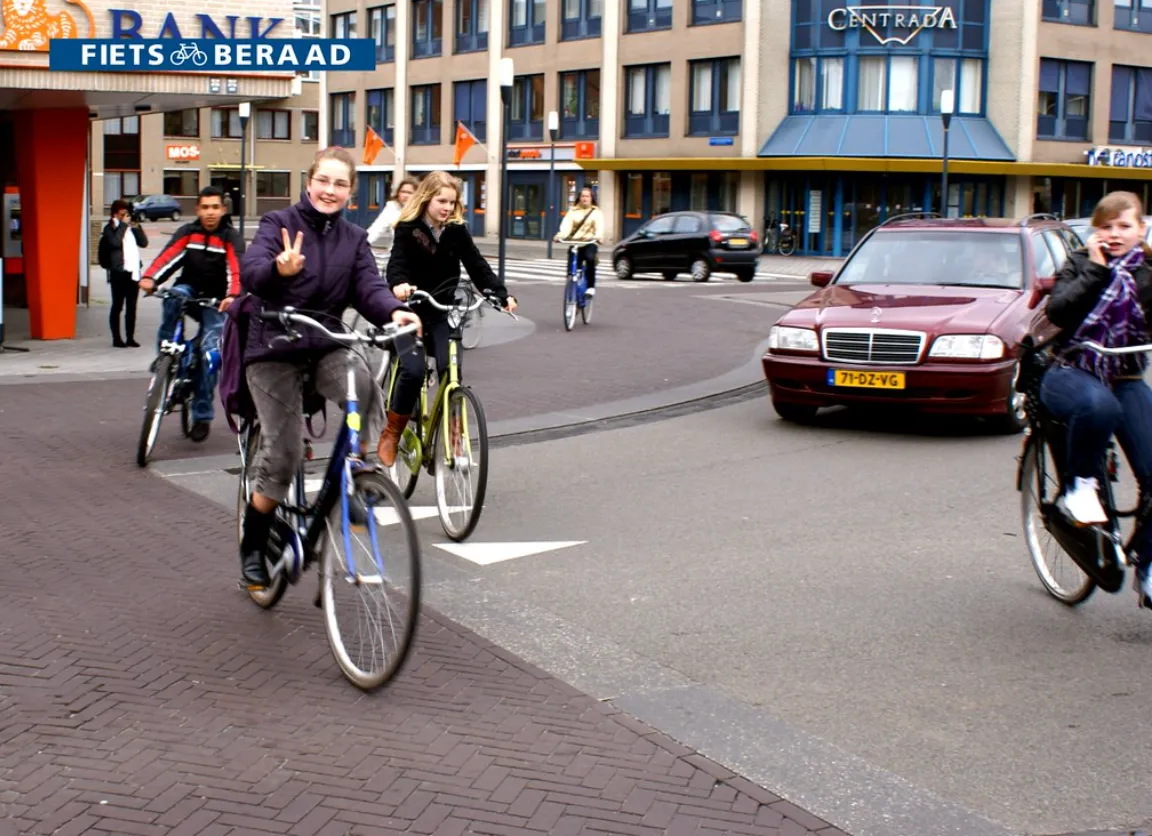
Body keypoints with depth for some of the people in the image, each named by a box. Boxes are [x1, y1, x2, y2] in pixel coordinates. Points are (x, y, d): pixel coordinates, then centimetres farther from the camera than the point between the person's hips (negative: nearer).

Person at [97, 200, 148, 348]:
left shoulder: (131, 227, 16)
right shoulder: (110, 228, 0)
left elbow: (144, 243, 10)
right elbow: (115, 242, -19)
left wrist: (137, 227, -3)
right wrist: (123, 225, -13)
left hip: (133, 271, 5)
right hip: (119, 272, -5)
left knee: (131, 307, 8)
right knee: (117, 306, 0)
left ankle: (130, 338, 14)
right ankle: (116, 338, 4)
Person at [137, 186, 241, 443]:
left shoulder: (230, 238, -5)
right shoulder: (187, 233, 1)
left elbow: (236, 270, -21)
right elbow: (167, 257, -14)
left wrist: (232, 296, -42)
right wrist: (149, 278, -35)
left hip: (216, 302, -2)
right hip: (190, 291, 2)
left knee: (210, 353, -16)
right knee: (173, 296, -35)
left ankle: (202, 416, -5)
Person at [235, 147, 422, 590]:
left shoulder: (354, 237, 6)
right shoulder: (279, 223, -6)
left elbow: (368, 285, -8)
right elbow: (250, 271, -23)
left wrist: (394, 311, -30)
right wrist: (280, 268, -46)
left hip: (326, 345, 3)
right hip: (274, 349, -3)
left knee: (364, 384, -32)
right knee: (283, 455, -7)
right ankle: (252, 545, 15)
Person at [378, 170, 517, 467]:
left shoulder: (457, 230, 3)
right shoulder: (408, 229, -7)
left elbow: (477, 265, 0)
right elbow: (397, 263, -20)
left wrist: (501, 294, -14)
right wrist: (399, 285, -43)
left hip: (443, 312, 3)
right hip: (411, 310, -3)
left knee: (450, 370, -15)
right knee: (413, 370, -19)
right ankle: (391, 434, 0)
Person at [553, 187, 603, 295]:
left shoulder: (596, 212, 8)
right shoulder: (573, 211, 10)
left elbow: (599, 226, -9)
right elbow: (566, 224, -6)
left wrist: (599, 236, -32)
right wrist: (560, 235, -28)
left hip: (590, 243, -2)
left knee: (590, 258, -31)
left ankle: (591, 287, -23)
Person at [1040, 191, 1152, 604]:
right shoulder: (1079, 264, 4)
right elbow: (1058, 312, -15)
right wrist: (1096, 271, -15)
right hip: (1071, 373, -3)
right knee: (1098, 405, -41)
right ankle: (1079, 485, -16)